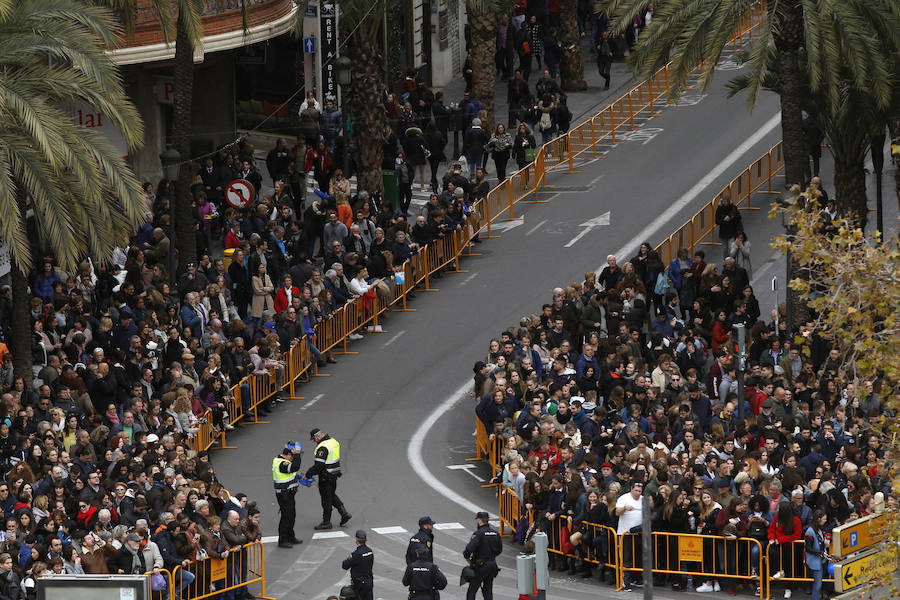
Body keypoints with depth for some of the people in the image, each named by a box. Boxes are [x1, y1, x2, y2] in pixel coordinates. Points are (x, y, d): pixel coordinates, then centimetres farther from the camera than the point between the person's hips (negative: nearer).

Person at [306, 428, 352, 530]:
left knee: (326, 498, 3)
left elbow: (318, 465, -27)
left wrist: (308, 474, -16)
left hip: (326, 476, -9)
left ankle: (326, 522, 13)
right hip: (334, 474, 9)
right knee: (332, 495, 22)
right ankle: (344, 514, 16)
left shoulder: (323, 447, -24)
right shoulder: (333, 441, 6)